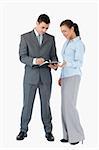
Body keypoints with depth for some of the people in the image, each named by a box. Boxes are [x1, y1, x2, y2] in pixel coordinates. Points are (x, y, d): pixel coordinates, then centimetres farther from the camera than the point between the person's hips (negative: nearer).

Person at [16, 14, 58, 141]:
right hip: (30, 76, -1)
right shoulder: (25, 37, 0)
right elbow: (22, 57, -6)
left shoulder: (51, 38, 8)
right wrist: (34, 61, -24)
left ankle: (48, 131, 16)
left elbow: (53, 56, 9)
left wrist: (54, 65, -13)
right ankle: (23, 130, 17)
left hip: (45, 76, 2)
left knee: (45, 104, 6)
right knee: (27, 104, 4)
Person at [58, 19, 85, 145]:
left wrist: (66, 64, -31)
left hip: (73, 77, -9)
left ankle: (77, 135, 0)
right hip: (65, 76, 9)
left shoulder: (79, 44, -10)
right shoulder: (67, 43, 16)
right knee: (65, 106, 6)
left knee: (69, 105, -11)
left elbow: (78, 63, -15)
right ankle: (68, 134, 11)